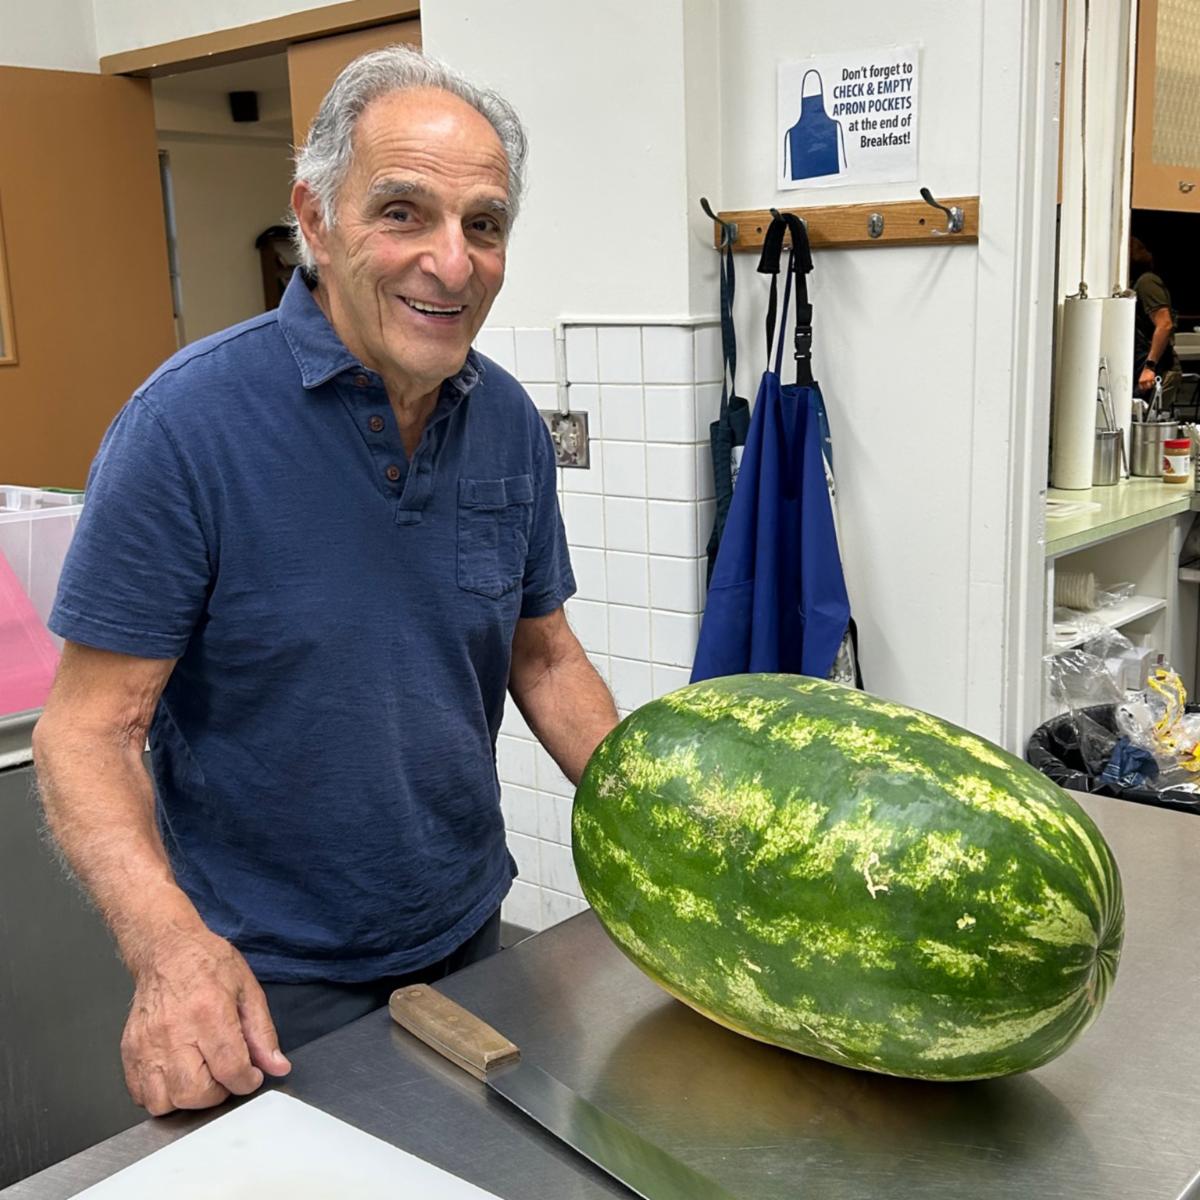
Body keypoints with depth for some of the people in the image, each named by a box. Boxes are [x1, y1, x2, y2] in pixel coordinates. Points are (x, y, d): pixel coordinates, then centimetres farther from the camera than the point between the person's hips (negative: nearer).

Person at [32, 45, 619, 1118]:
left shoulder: (510, 423, -4)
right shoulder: (189, 423, -21)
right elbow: (90, 728, -19)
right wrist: (170, 945, -34)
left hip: (468, 940, 6)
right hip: (268, 988, -5)